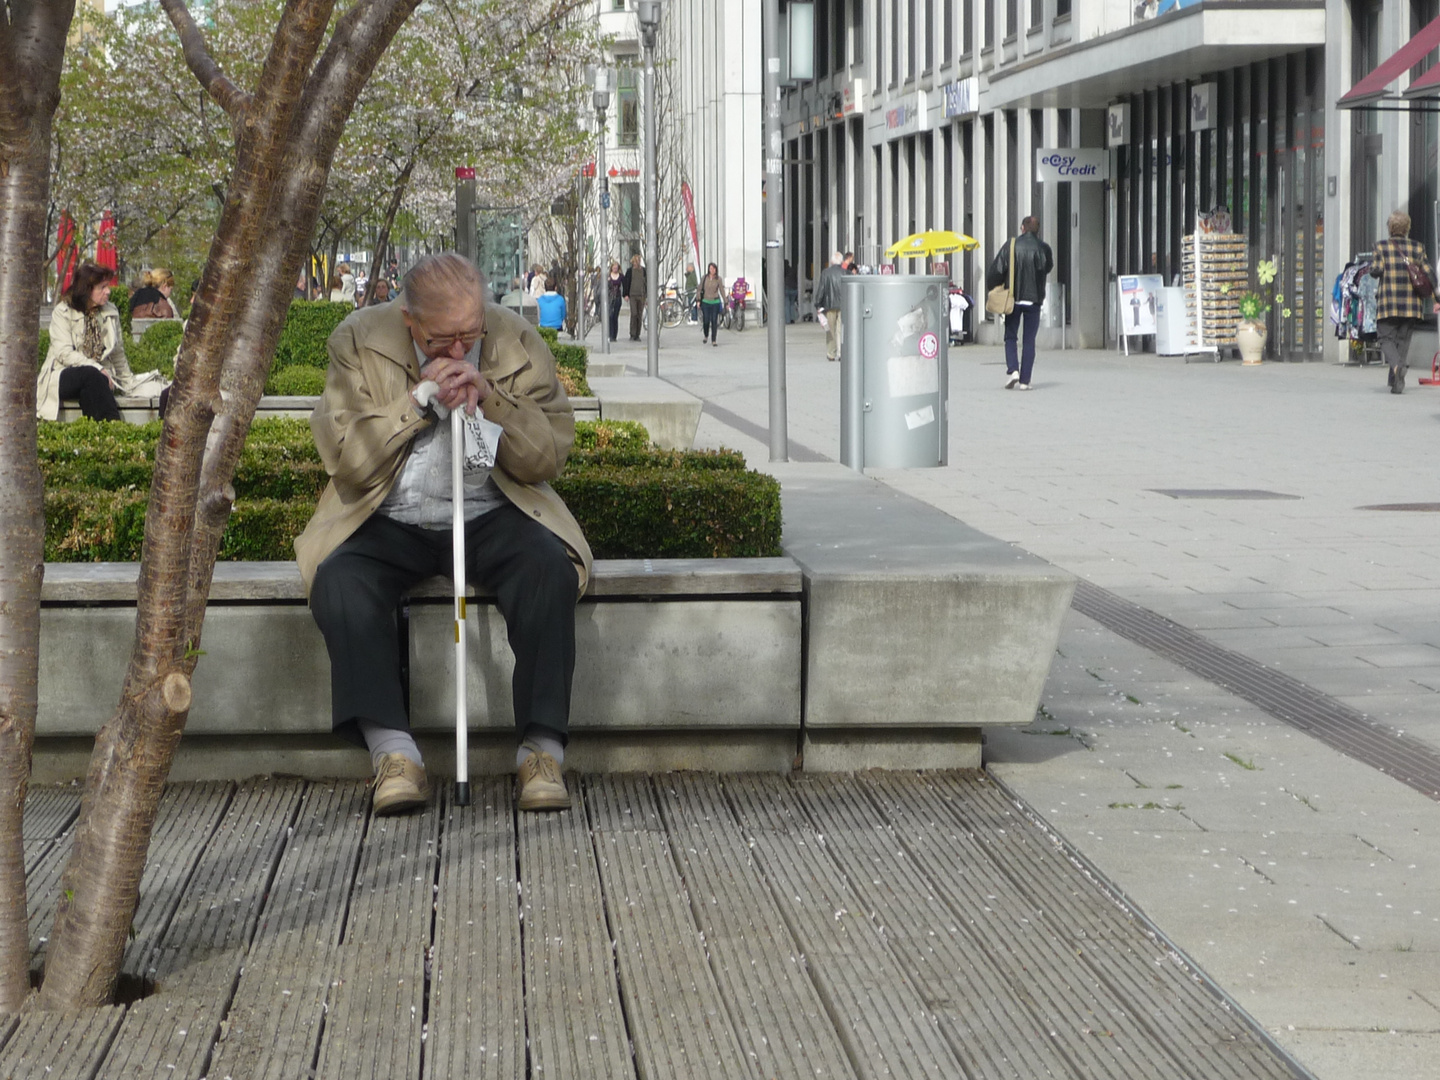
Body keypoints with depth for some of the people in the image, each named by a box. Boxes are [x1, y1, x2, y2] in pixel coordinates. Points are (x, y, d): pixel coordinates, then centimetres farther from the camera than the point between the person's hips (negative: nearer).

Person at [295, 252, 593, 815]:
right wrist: (418, 401, -18)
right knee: (338, 580, -30)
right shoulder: (359, 341, -4)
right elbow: (346, 461, -8)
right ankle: (393, 754, -31)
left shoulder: (518, 342, -1)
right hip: (389, 523, 0)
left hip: (490, 516, 0)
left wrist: (490, 398, -17)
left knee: (550, 567, -30)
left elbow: (550, 457, -2)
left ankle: (541, 750, -27)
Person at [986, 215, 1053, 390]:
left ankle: (1012, 369, -10)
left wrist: (992, 288, 8)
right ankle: (1025, 380, 2)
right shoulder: (1043, 248, -3)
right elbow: (1049, 267, 10)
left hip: (1013, 298, -1)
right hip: (1034, 299, 1)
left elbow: (996, 270, -6)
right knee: (1029, 340, 6)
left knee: (1010, 337, 11)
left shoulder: (1011, 246, -5)